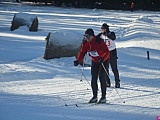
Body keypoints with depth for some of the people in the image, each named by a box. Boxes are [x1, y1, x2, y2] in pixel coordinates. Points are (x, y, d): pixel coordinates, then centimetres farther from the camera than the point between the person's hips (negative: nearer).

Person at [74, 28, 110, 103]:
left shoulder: (99, 42, -28)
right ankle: (95, 96, 12)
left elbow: (107, 52, -29)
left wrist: (103, 59, -47)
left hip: (104, 60, -6)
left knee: (102, 78, -11)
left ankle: (103, 97, -4)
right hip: (94, 61, 6)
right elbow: (82, 53, -5)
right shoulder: (85, 44, -10)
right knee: (93, 79, 1)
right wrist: (78, 61, -22)